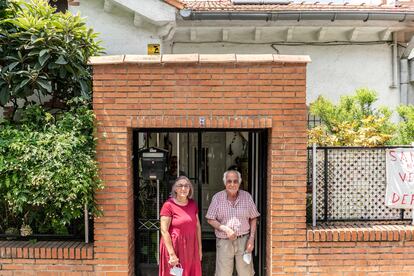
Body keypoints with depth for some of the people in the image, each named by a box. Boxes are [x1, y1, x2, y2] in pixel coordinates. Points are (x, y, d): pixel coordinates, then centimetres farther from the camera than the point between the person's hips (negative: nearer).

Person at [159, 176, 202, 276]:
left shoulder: (193, 204, 5)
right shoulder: (169, 205, -13)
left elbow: (197, 227, 11)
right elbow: (164, 231, -16)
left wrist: (199, 248, 10)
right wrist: (172, 254, -18)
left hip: (191, 247, 6)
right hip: (175, 247, -5)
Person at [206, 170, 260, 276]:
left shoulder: (247, 196, 1)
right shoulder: (217, 197, -2)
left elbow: (253, 219, 7)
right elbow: (210, 220, -2)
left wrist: (251, 239, -1)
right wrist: (226, 229, -15)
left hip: (243, 240, 1)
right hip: (224, 242, -1)